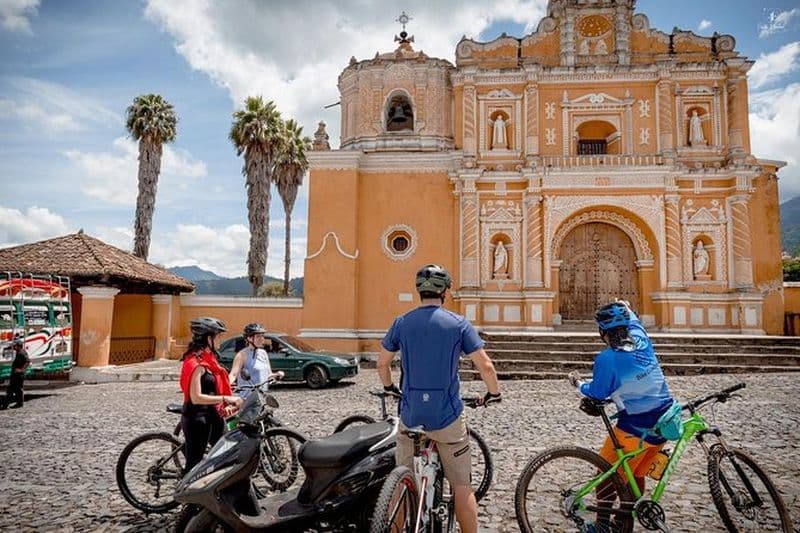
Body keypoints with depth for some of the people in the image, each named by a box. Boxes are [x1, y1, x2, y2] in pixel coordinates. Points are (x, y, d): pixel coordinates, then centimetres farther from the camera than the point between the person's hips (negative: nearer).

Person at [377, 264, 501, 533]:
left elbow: (382, 363, 8)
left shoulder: (401, 323, 0)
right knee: (462, 486, 10)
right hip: (447, 416, -2)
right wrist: (494, 393, 9)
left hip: (410, 416, 2)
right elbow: (485, 365, -8)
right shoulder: (458, 323, -6)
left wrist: (389, 387, 26)